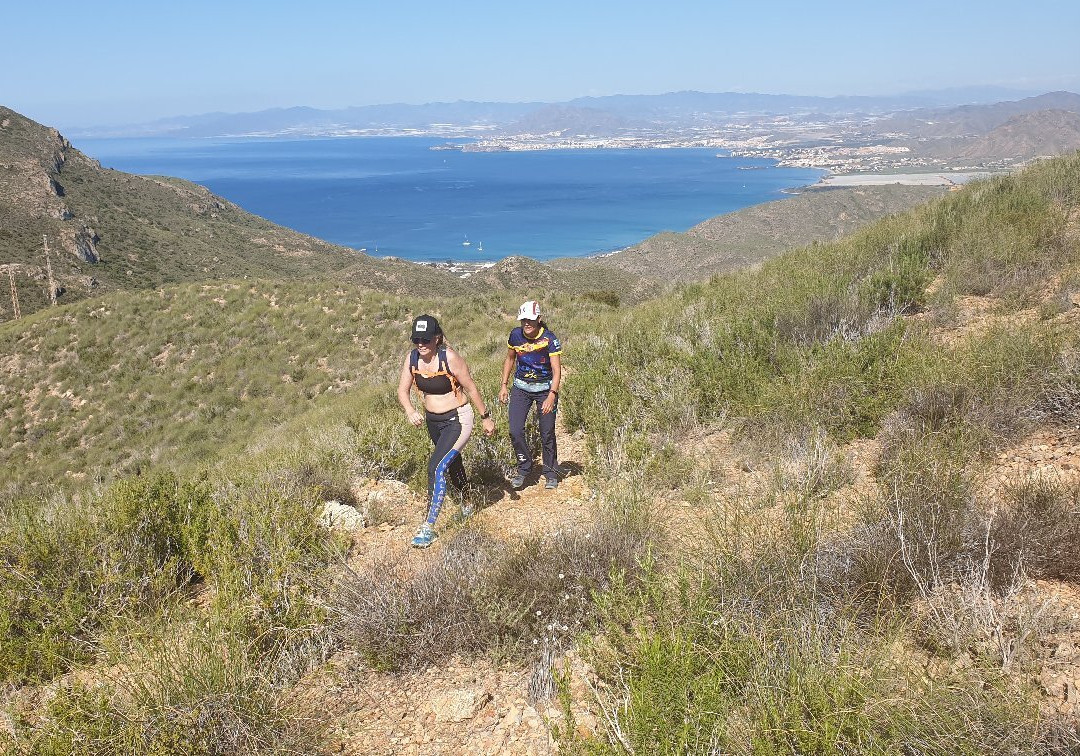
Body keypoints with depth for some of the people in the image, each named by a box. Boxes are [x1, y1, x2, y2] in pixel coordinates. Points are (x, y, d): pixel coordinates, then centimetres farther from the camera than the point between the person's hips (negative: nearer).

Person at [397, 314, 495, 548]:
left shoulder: (449, 358, -23)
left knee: (437, 467, -19)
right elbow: (403, 390, -2)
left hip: (457, 420, -7)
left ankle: (429, 527, -13)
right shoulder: (412, 359, -8)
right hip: (433, 421, 7)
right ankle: (466, 504, 52)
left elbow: (471, 388, -14)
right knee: (451, 462, 26)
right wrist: (410, 411, -23)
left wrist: (486, 417, -6)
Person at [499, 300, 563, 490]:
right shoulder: (516, 335, -8)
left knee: (547, 434, 1)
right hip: (521, 387, 3)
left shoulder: (549, 338, -20)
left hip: (545, 388, -3)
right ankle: (524, 468, 15)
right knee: (515, 431, -8)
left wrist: (552, 395, -33)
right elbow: (510, 359, 10)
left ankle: (551, 473, 21)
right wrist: (504, 385, 5)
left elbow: (557, 370, -22)